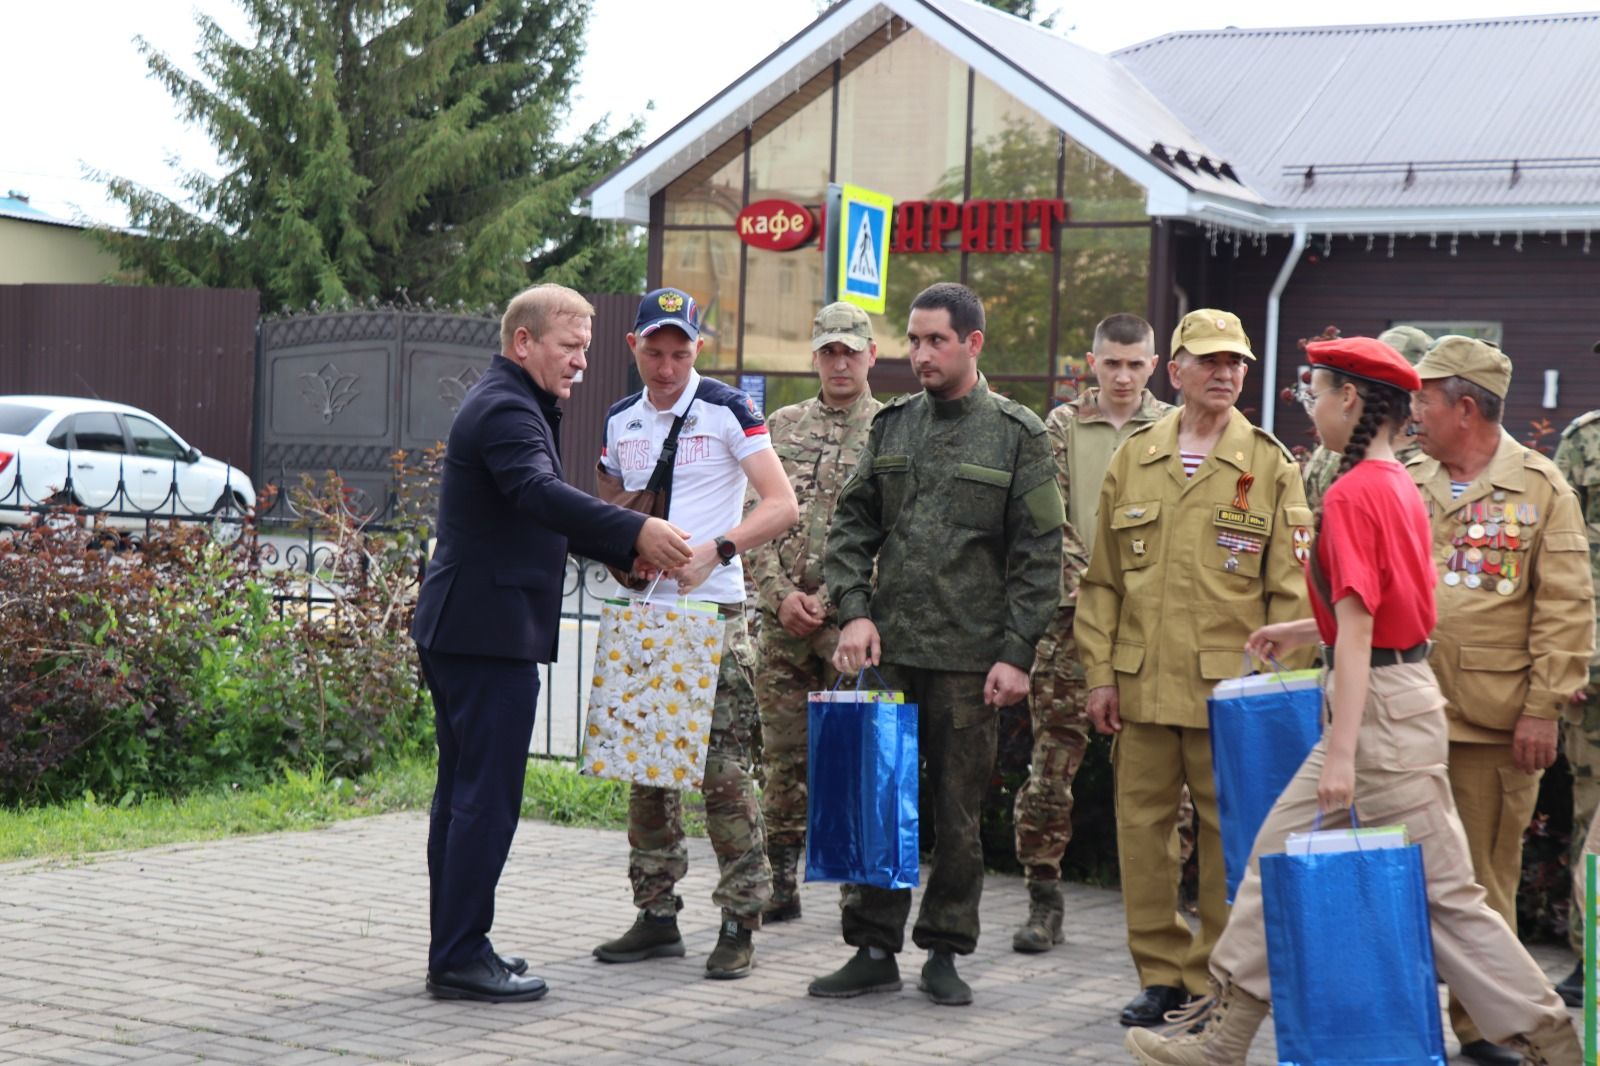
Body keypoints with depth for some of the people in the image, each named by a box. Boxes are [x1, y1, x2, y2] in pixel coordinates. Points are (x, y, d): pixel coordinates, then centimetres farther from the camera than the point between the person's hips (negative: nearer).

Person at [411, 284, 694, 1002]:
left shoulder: (508, 405, 21)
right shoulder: (506, 410, -14)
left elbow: (539, 510, 25)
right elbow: (541, 494, -32)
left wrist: (626, 553, 13)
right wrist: (634, 531, -40)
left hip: (458, 629, 11)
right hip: (490, 630, -11)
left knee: (462, 792, 14)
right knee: (487, 796, -8)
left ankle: (453, 949, 20)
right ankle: (461, 959, -6)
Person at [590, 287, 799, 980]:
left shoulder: (727, 411, -6)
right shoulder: (620, 421, 12)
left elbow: (782, 505, -12)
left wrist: (715, 550, -23)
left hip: (713, 616, -6)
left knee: (724, 770, -8)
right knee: (647, 771, 8)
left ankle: (740, 922, -1)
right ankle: (657, 916, 16)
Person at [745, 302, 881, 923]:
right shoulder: (782, 428, 13)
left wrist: (834, 599, -12)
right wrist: (782, 594, -4)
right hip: (782, 619, 3)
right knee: (783, 756, 8)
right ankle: (781, 885, 16)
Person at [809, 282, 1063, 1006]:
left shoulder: (1017, 435, -1)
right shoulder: (891, 425, 10)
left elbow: (1038, 553, -3)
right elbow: (852, 524, 12)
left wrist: (1016, 653, -9)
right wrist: (854, 611, -2)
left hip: (969, 656, -3)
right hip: (886, 648, 3)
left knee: (958, 810, 4)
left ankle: (945, 952, 15)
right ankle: (873, 948, 13)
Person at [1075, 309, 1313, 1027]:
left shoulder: (1272, 466, 3)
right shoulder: (1132, 460, 10)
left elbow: (1290, 591, 1)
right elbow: (1101, 580, 12)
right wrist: (1100, 673, 5)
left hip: (1230, 689, -2)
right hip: (1142, 684, 3)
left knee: (1228, 833, 2)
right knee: (1141, 825, 5)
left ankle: (1217, 978, 13)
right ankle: (1160, 972, 17)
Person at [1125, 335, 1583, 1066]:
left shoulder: (1353, 493, -17)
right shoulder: (1398, 486, 11)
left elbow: (1357, 629, -22)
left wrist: (1341, 751, -23)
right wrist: (1301, 631, 27)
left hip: (1381, 709, -10)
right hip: (1396, 695, 10)